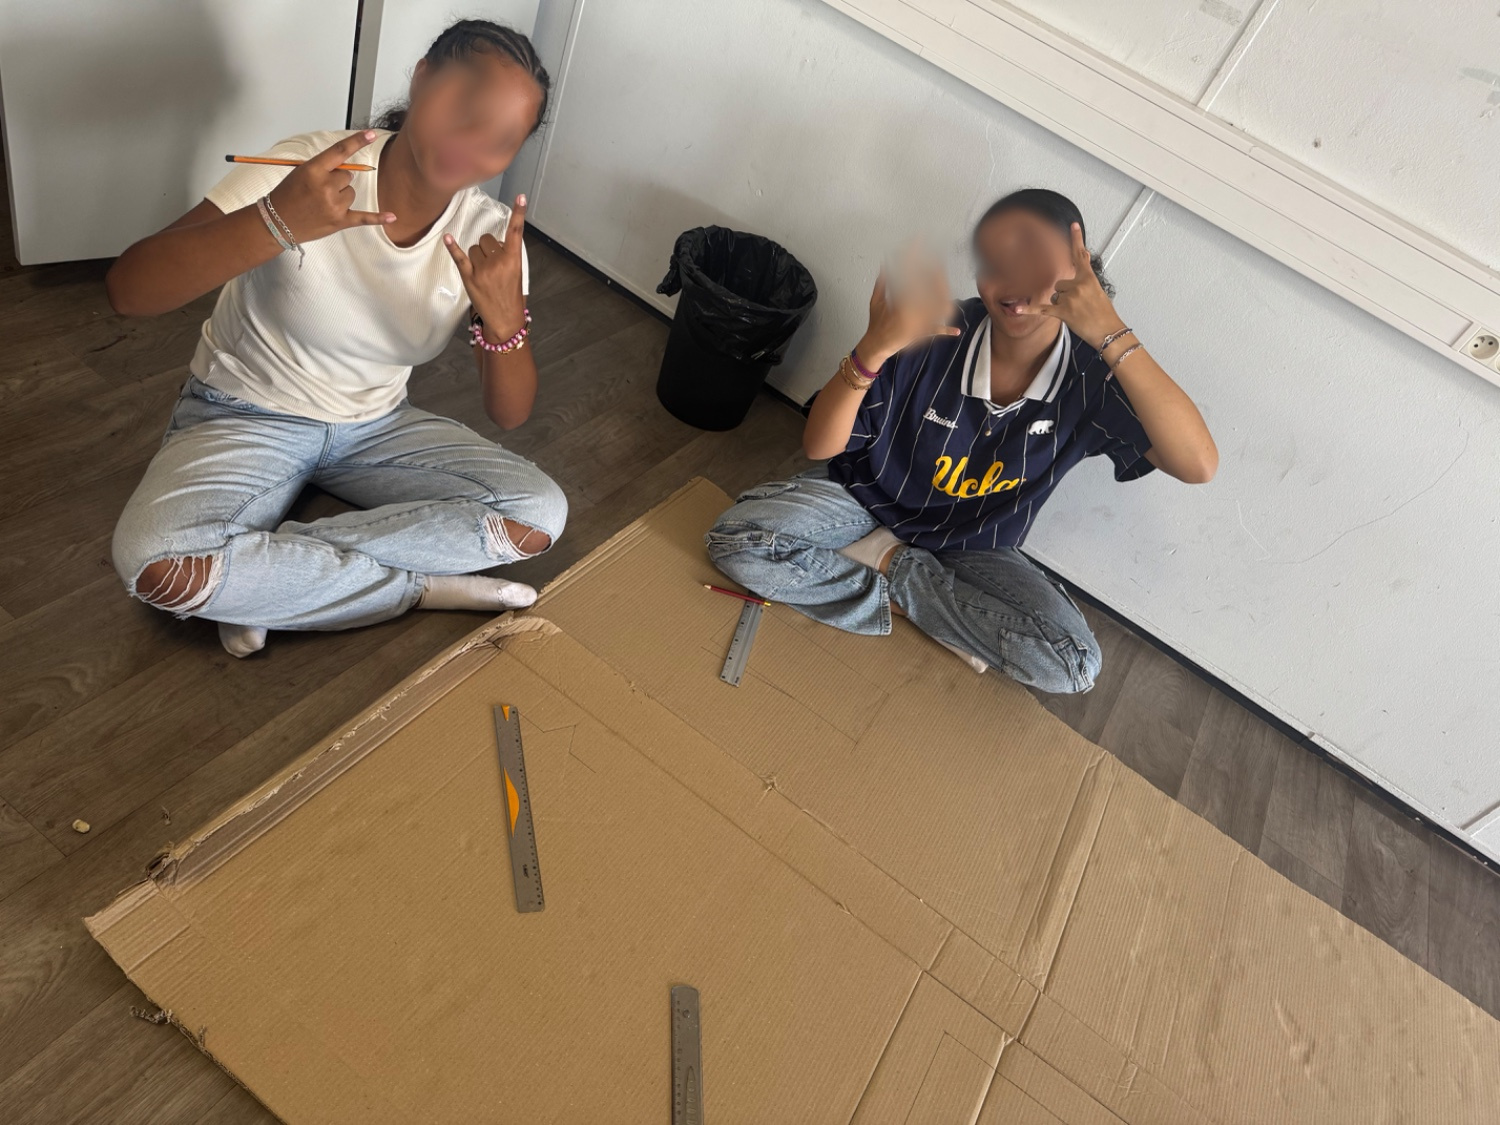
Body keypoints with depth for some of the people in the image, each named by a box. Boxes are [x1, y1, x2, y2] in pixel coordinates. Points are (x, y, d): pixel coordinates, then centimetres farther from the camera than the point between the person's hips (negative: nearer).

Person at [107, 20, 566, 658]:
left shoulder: (489, 234, -11)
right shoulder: (309, 169, -20)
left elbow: (509, 414, -12)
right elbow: (128, 291, -27)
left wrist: (504, 318, -32)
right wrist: (274, 223, -42)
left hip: (375, 425, 4)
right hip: (243, 415, -3)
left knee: (540, 516, -19)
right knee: (156, 563, -32)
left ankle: (261, 570, -14)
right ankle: (420, 588, -15)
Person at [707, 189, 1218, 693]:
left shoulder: (1096, 376, -18)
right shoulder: (932, 334, -23)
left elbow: (1198, 464, -33)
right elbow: (819, 445, -22)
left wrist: (1113, 334, -41)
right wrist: (874, 346, -41)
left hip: (972, 547, 1)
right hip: (869, 497, -1)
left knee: (1071, 665, -21)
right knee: (736, 541, -24)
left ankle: (890, 566, -7)